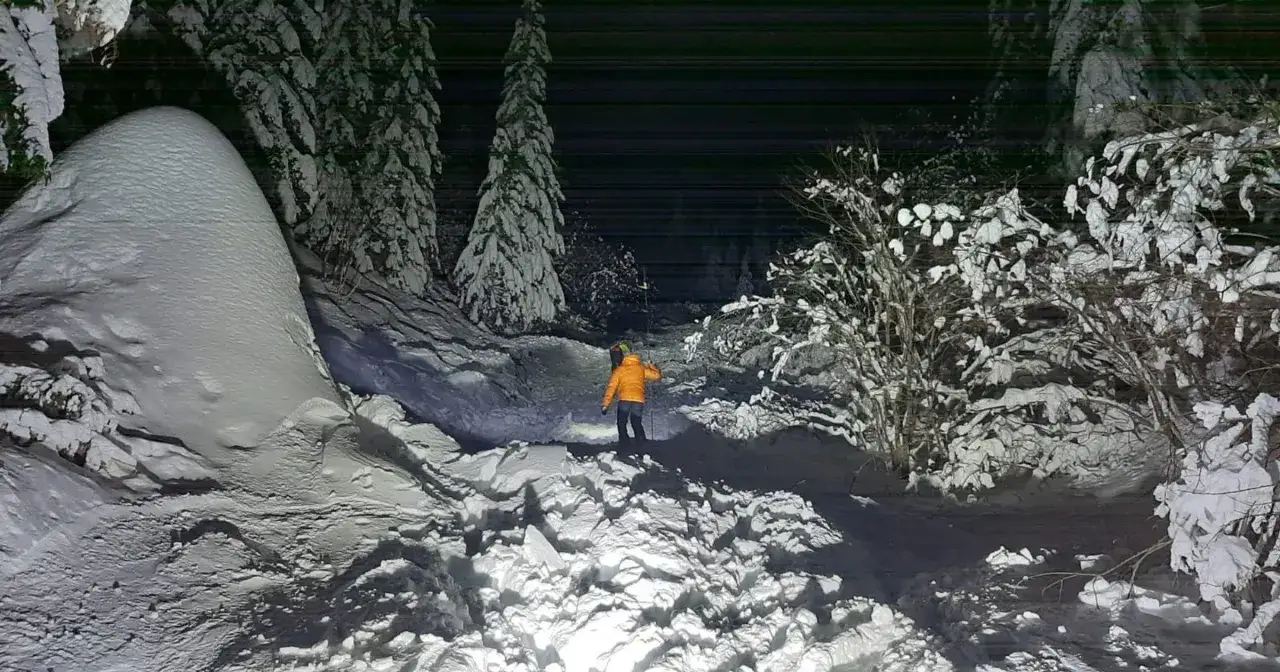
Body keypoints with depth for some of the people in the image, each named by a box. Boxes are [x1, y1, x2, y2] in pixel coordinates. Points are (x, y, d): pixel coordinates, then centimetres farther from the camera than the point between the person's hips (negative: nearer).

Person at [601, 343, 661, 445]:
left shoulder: (618, 370, 7)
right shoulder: (641, 368, 14)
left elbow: (611, 388, 2)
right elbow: (657, 375, 22)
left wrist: (605, 405, 0)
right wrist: (650, 366, 41)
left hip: (624, 399, -3)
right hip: (639, 400, 3)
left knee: (622, 423, 10)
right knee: (637, 423, 17)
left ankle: (624, 442, -3)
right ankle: (641, 442, 5)